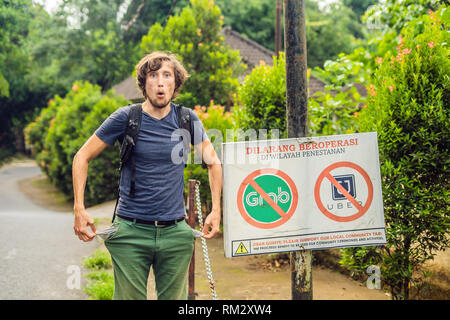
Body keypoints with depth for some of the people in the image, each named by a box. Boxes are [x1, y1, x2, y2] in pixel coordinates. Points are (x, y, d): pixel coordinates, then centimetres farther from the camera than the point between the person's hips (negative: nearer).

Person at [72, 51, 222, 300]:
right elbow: (82, 157, 3)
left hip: (175, 233, 2)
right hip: (131, 232, -2)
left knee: (174, 298, 8)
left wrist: (216, 210, 7)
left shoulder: (187, 119, 4)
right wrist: (79, 208, -7)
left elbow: (213, 162, 15)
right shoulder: (126, 118, -4)